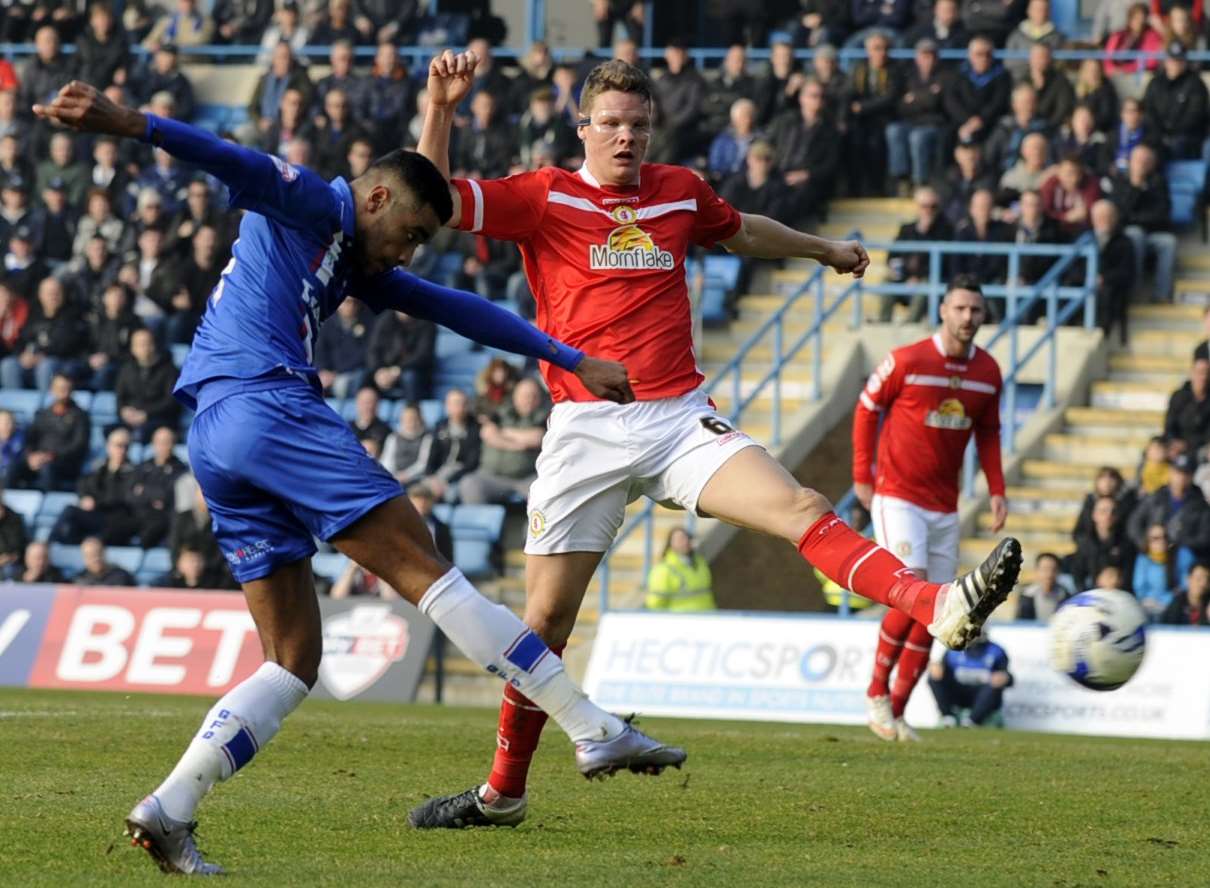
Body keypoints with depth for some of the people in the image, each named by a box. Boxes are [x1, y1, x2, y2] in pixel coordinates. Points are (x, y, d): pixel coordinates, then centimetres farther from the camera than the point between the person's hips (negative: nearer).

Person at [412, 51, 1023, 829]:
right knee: (546, 619, 1)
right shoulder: (545, 197, 2)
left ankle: (943, 609, -40)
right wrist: (441, 108, -18)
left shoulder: (679, 191, 13)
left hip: (680, 418, 2)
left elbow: (742, 232, 35)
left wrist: (824, 249, 49)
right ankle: (503, 792, 17)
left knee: (799, 508, -22)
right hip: (586, 430, -2)